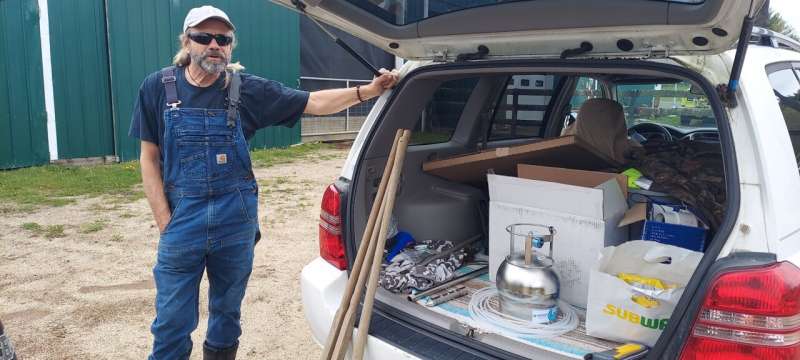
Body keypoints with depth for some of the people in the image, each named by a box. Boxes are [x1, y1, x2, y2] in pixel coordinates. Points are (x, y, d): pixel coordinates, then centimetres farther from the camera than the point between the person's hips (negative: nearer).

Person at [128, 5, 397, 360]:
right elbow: (149, 158, 1)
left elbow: (313, 102, -2)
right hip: (183, 219, -1)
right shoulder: (158, 87, -2)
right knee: (172, 322, 5)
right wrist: (165, 222, -6)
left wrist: (368, 90, -14)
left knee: (227, 313, 17)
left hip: (237, 219, 1)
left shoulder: (247, 89, -3)